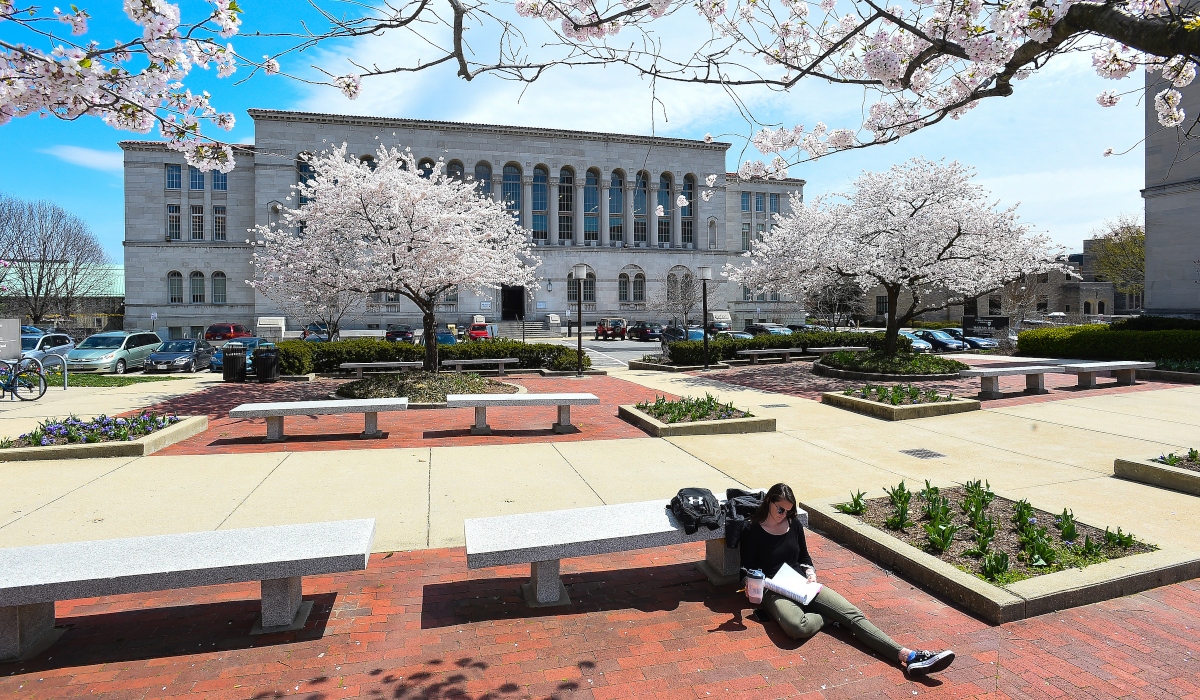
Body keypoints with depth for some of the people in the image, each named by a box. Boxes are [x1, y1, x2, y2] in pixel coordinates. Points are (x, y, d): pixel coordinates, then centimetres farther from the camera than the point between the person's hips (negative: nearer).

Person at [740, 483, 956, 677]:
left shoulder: (794, 524, 10)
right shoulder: (752, 531, -6)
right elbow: (748, 569, -2)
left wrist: (811, 574, 2)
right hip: (773, 591, -5)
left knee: (853, 614, -16)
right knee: (797, 626, -39)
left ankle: (908, 656, -27)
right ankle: (829, 617, -8)